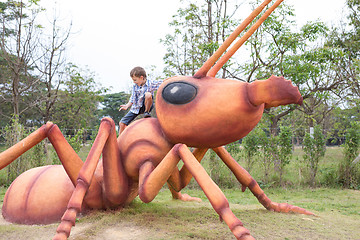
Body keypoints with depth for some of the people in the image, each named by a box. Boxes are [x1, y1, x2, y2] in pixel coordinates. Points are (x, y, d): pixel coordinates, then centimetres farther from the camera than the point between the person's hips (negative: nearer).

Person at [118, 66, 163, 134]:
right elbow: (132, 99, 5)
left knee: (148, 94, -36)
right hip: (136, 108, 5)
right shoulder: (135, 86, 0)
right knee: (122, 123, -3)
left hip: (145, 106, -4)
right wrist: (127, 105, -10)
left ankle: (146, 112, -13)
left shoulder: (151, 83, -13)